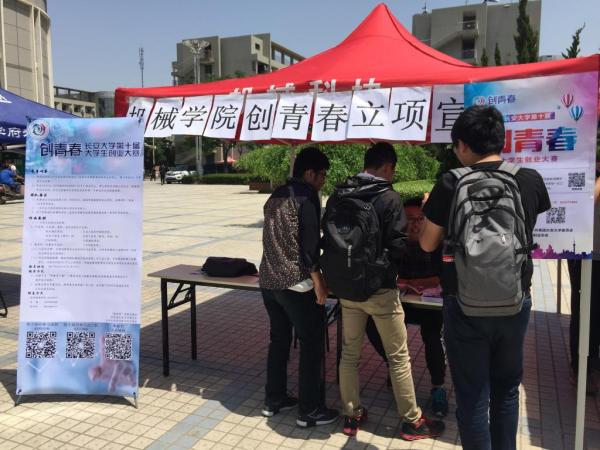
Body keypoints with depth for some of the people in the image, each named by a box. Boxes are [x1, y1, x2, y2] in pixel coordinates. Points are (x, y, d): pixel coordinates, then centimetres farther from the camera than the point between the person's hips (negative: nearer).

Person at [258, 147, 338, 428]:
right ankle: (309, 410, 12)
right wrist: (318, 282, -12)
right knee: (311, 344, 3)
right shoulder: (307, 195, -11)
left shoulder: (276, 196, 14)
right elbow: (309, 243, -17)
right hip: (296, 283, -8)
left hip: (268, 279, 8)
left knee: (278, 340, 18)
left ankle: (273, 400, 28)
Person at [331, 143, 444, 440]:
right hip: (380, 290, -5)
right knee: (398, 358, 9)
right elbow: (397, 248, -17)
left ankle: (351, 416, 28)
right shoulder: (389, 198, -15)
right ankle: (411, 422, 23)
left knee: (349, 354, 16)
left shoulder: (338, 196, 2)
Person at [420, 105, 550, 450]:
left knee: (472, 397, 11)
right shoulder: (531, 180, -5)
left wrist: (432, 209, 14)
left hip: (465, 307, -3)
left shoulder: (450, 184, -13)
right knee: (506, 390, 22)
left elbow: (428, 244, -2)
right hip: (515, 303, 3)